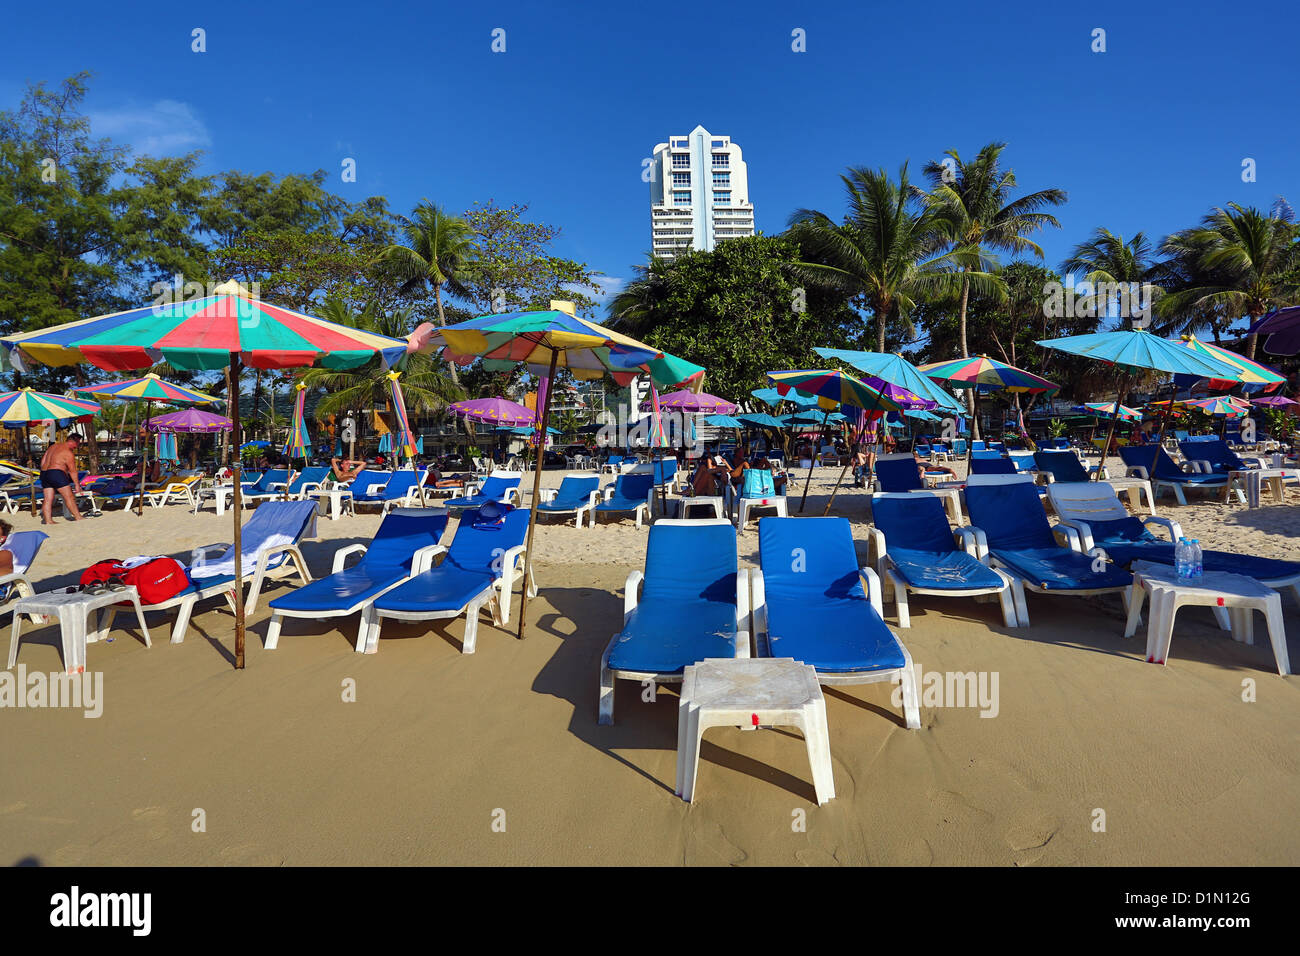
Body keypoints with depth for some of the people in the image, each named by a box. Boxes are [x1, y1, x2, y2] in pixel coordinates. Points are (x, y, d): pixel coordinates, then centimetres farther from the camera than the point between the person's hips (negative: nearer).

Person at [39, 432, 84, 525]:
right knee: (69, 497, -5)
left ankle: (48, 520, 6)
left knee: (48, 499, 7)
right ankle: (78, 518, -4)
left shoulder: (53, 446, 16)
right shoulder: (69, 453, -9)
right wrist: (77, 485, -1)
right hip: (56, 474, -9)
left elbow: (42, 461, 22)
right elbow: (72, 471, -7)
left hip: (44, 473, 9)